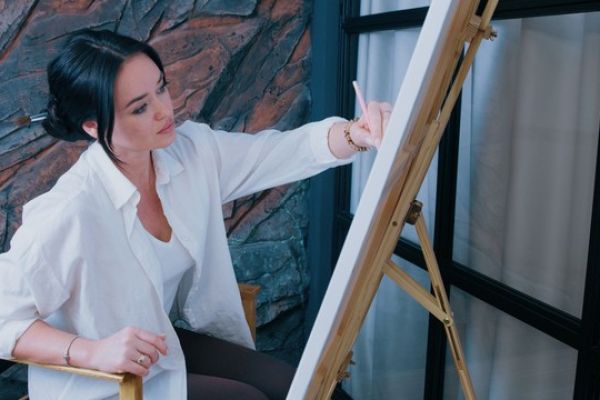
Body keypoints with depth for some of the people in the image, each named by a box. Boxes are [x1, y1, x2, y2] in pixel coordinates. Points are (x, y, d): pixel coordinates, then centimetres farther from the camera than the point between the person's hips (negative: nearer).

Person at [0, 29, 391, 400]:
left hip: (167, 338, 6)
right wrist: (91, 352, -35)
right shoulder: (69, 213, -30)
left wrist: (357, 133, -31)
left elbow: (287, 149, -13)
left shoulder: (192, 151, -12)